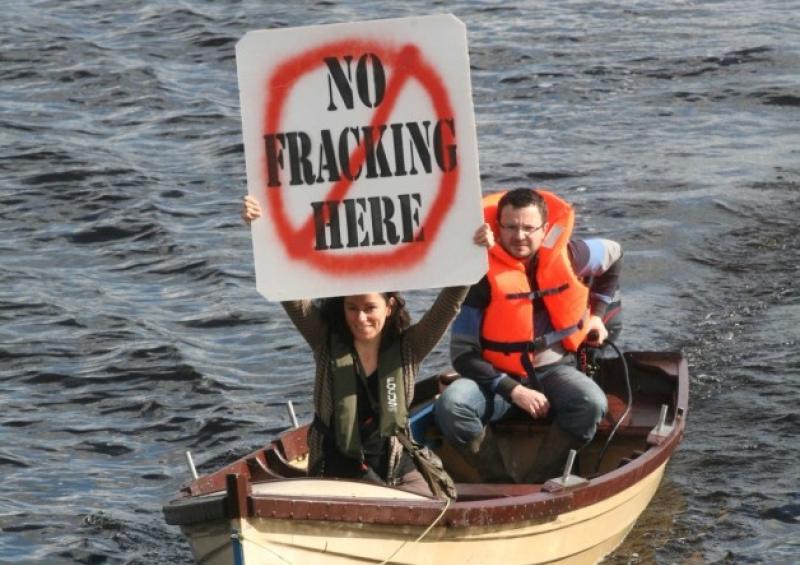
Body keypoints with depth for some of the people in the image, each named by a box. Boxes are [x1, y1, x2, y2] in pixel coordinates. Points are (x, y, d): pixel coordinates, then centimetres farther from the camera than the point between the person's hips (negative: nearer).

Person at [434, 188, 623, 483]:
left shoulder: (568, 255, -8)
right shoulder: (483, 275, -17)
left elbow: (612, 254, 17)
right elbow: (463, 354, -16)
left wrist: (596, 313, 14)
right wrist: (513, 391, -23)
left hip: (553, 370, 2)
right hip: (498, 376, -2)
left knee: (592, 403, -32)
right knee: (451, 405, -33)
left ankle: (536, 484, -25)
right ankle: (499, 483, -21)